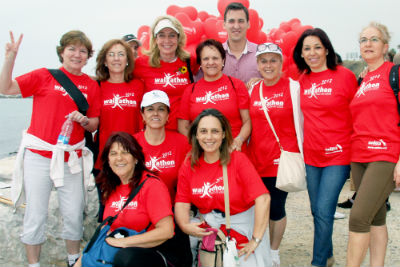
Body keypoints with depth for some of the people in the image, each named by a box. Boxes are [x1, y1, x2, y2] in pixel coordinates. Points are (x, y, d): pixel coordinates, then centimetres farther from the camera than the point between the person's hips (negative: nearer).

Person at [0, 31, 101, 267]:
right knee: (36, 214, 5)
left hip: (72, 157, 2)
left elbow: (94, 124, 11)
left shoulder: (91, 85, 8)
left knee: (74, 214, 7)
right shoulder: (44, 76, 2)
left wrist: (84, 120, -9)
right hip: (38, 154, -2)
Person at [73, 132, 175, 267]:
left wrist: (123, 242, -16)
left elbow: (166, 231, -18)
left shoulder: (151, 185, -12)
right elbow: (107, 228, 15)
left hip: (152, 252, -6)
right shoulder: (112, 188, 10)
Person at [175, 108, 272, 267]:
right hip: (208, 226, 3)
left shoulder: (238, 160, -12)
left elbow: (263, 199, -20)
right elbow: (182, 202, 0)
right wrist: (185, 226, -21)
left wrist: (256, 240, -24)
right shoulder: (188, 167, 0)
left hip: (242, 222, -3)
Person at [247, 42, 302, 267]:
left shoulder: (293, 87, -3)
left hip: (282, 159, -3)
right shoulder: (253, 90, 9)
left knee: (276, 208, 3)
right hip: (256, 159, 4)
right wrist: (244, 153, 13)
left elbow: (299, 124, -1)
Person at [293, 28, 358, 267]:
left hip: (338, 155, -5)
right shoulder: (302, 80, 5)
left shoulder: (344, 75, -8)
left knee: (324, 211, -6)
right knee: (317, 211, 14)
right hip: (311, 155, 5)